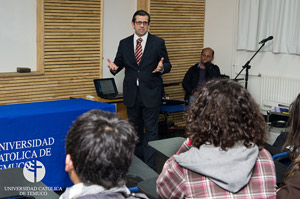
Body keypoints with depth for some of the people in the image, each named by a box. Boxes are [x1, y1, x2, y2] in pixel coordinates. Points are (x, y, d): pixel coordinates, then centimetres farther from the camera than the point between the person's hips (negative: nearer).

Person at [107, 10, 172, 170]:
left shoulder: (158, 42, -1)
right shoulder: (124, 43, 6)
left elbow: (167, 64, 1)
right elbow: (119, 63, 8)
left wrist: (162, 67, -22)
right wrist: (114, 67, -15)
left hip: (150, 93, -3)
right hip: (132, 94, 4)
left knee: (151, 130, -3)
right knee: (135, 129, 16)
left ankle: (150, 166, 1)